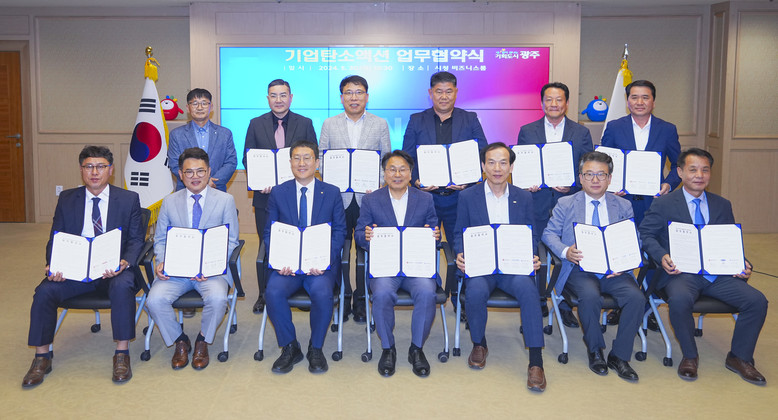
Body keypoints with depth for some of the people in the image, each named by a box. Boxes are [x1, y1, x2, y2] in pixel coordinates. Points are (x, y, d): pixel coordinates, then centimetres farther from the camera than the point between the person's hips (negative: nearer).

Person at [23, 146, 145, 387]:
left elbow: (136, 239, 1)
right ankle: (42, 357, -7)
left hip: (114, 269, -2)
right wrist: (52, 266, -12)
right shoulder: (67, 200, 11)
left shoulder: (129, 200, 5)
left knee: (122, 286, -35)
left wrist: (125, 262, -21)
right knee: (45, 290, -23)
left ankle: (122, 353, -22)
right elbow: (55, 239, 9)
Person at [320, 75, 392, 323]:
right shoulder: (329, 125, 9)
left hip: (369, 198, 0)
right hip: (339, 198, 1)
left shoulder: (380, 125, 8)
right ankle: (343, 298, 17)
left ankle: (361, 300, 15)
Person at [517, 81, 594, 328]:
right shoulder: (527, 131, 8)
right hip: (537, 203, 0)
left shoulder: (581, 133, 8)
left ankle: (565, 306, 15)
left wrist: (573, 186, -13)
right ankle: (538, 304, 22)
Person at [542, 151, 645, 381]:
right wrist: (565, 251, -16)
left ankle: (619, 355, -8)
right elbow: (549, 233, 6)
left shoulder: (624, 206, 14)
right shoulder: (565, 204, 11)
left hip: (614, 270, 2)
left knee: (636, 297, -25)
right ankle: (595, 351, -7)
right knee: (590, 296, -33)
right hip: (580, 268, -2)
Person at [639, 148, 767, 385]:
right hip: (682, 273, -4)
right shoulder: (664, 204, 7)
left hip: (718, 274, 4)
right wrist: (662, 256, -17)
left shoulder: (722, 205, 19)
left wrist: (742, 263, -2)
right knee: (679, 300, -36)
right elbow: (646, 234, 2)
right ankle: (690, 356, -9)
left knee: (757, 301, -19)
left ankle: (739, 357, 4)